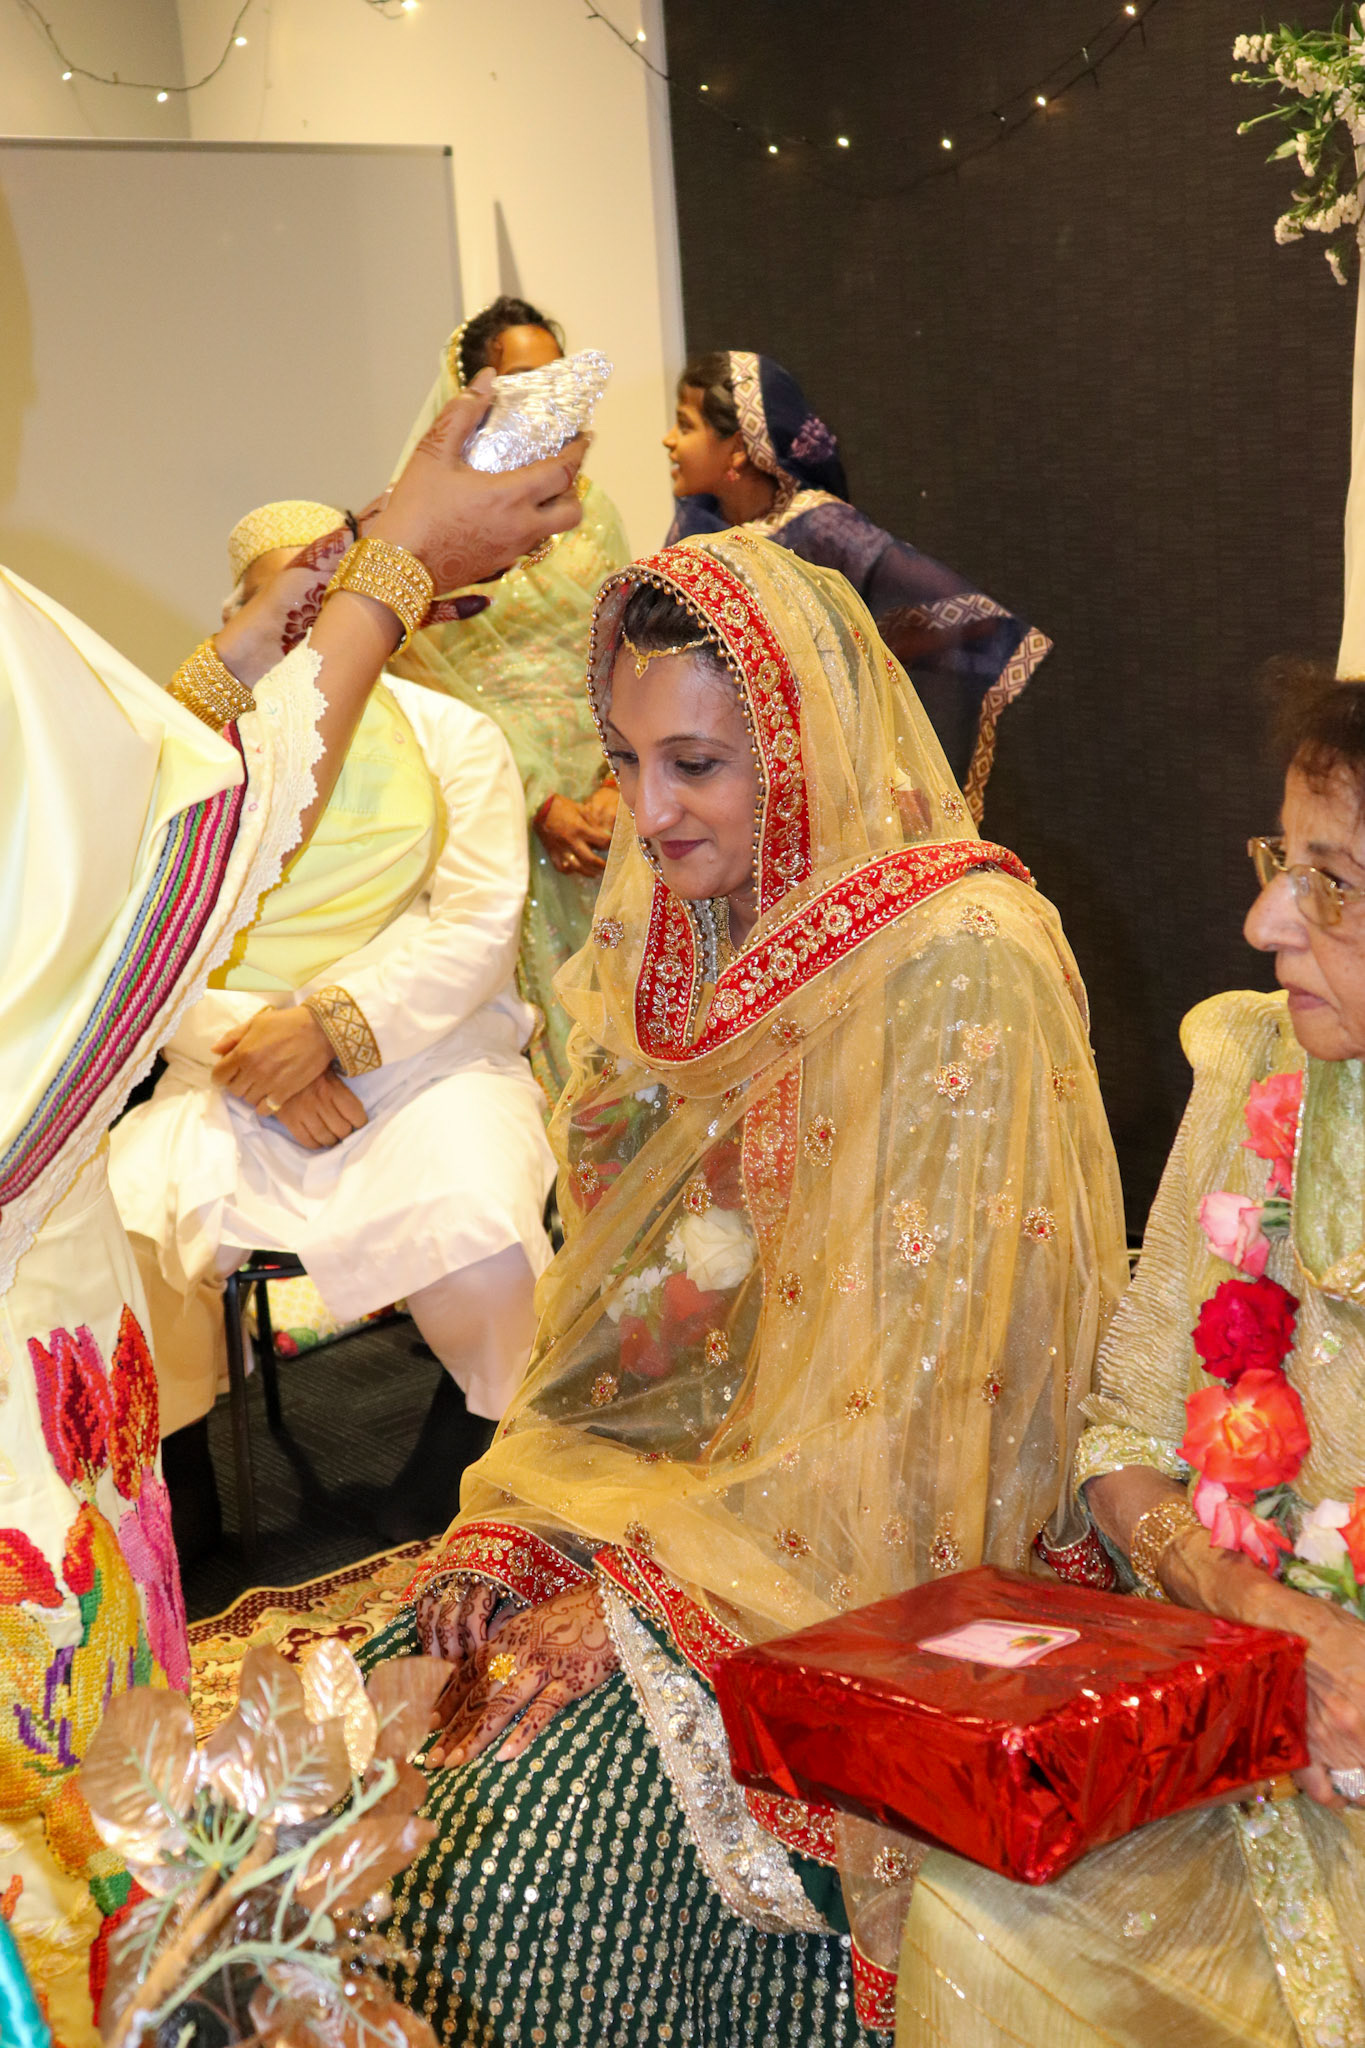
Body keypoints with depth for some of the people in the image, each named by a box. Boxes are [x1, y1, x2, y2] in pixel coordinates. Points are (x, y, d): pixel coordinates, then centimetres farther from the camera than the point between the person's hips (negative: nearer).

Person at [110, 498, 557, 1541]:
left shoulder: (454, 735, 6)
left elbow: (476, 926, -4)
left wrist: (332, 1025, -18)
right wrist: (265, 1064, -15)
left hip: (429, 1053, -1)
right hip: (236, 1067, 2)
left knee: (480, 1250, -31)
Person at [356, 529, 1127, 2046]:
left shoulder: (956, 964, -16)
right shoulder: (664, 929, 7)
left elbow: (908, 1379, -18)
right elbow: (606, 1287, 10)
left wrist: (648, 1592, -18)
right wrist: (512, 1522, -2)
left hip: (838, 1563, -7)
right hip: (635, 1475, 7)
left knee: (533, 1860, -24)